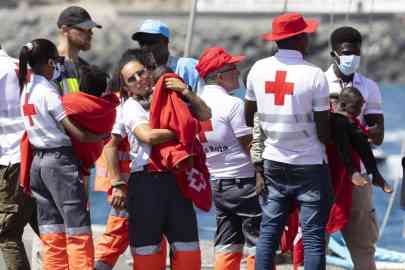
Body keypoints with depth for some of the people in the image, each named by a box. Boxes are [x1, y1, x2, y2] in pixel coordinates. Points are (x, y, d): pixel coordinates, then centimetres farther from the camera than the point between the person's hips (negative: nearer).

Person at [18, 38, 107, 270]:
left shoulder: (26, 89, 10)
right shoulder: (48, 92, -14)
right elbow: (77, 132, -16)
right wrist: (105, 136, -1)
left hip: (38, 162, 8)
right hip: (60, 160, -8)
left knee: (52, 235, 9)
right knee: (78, 233, -5)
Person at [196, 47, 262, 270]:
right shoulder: (233, 104, -14)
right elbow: (250, 147, -13)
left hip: (217, 183, 7)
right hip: (244, 181, -7)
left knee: (226, 247, 11)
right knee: (258, 246, -2)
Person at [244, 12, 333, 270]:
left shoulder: (259, 69, -1)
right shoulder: (314, 75, -14)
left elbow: (249, 117, 11)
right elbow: (323, 132, -11)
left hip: (273, 162, 4)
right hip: (310, 165, -4)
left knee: (268, 232, 8)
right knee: (313, 236, -1)